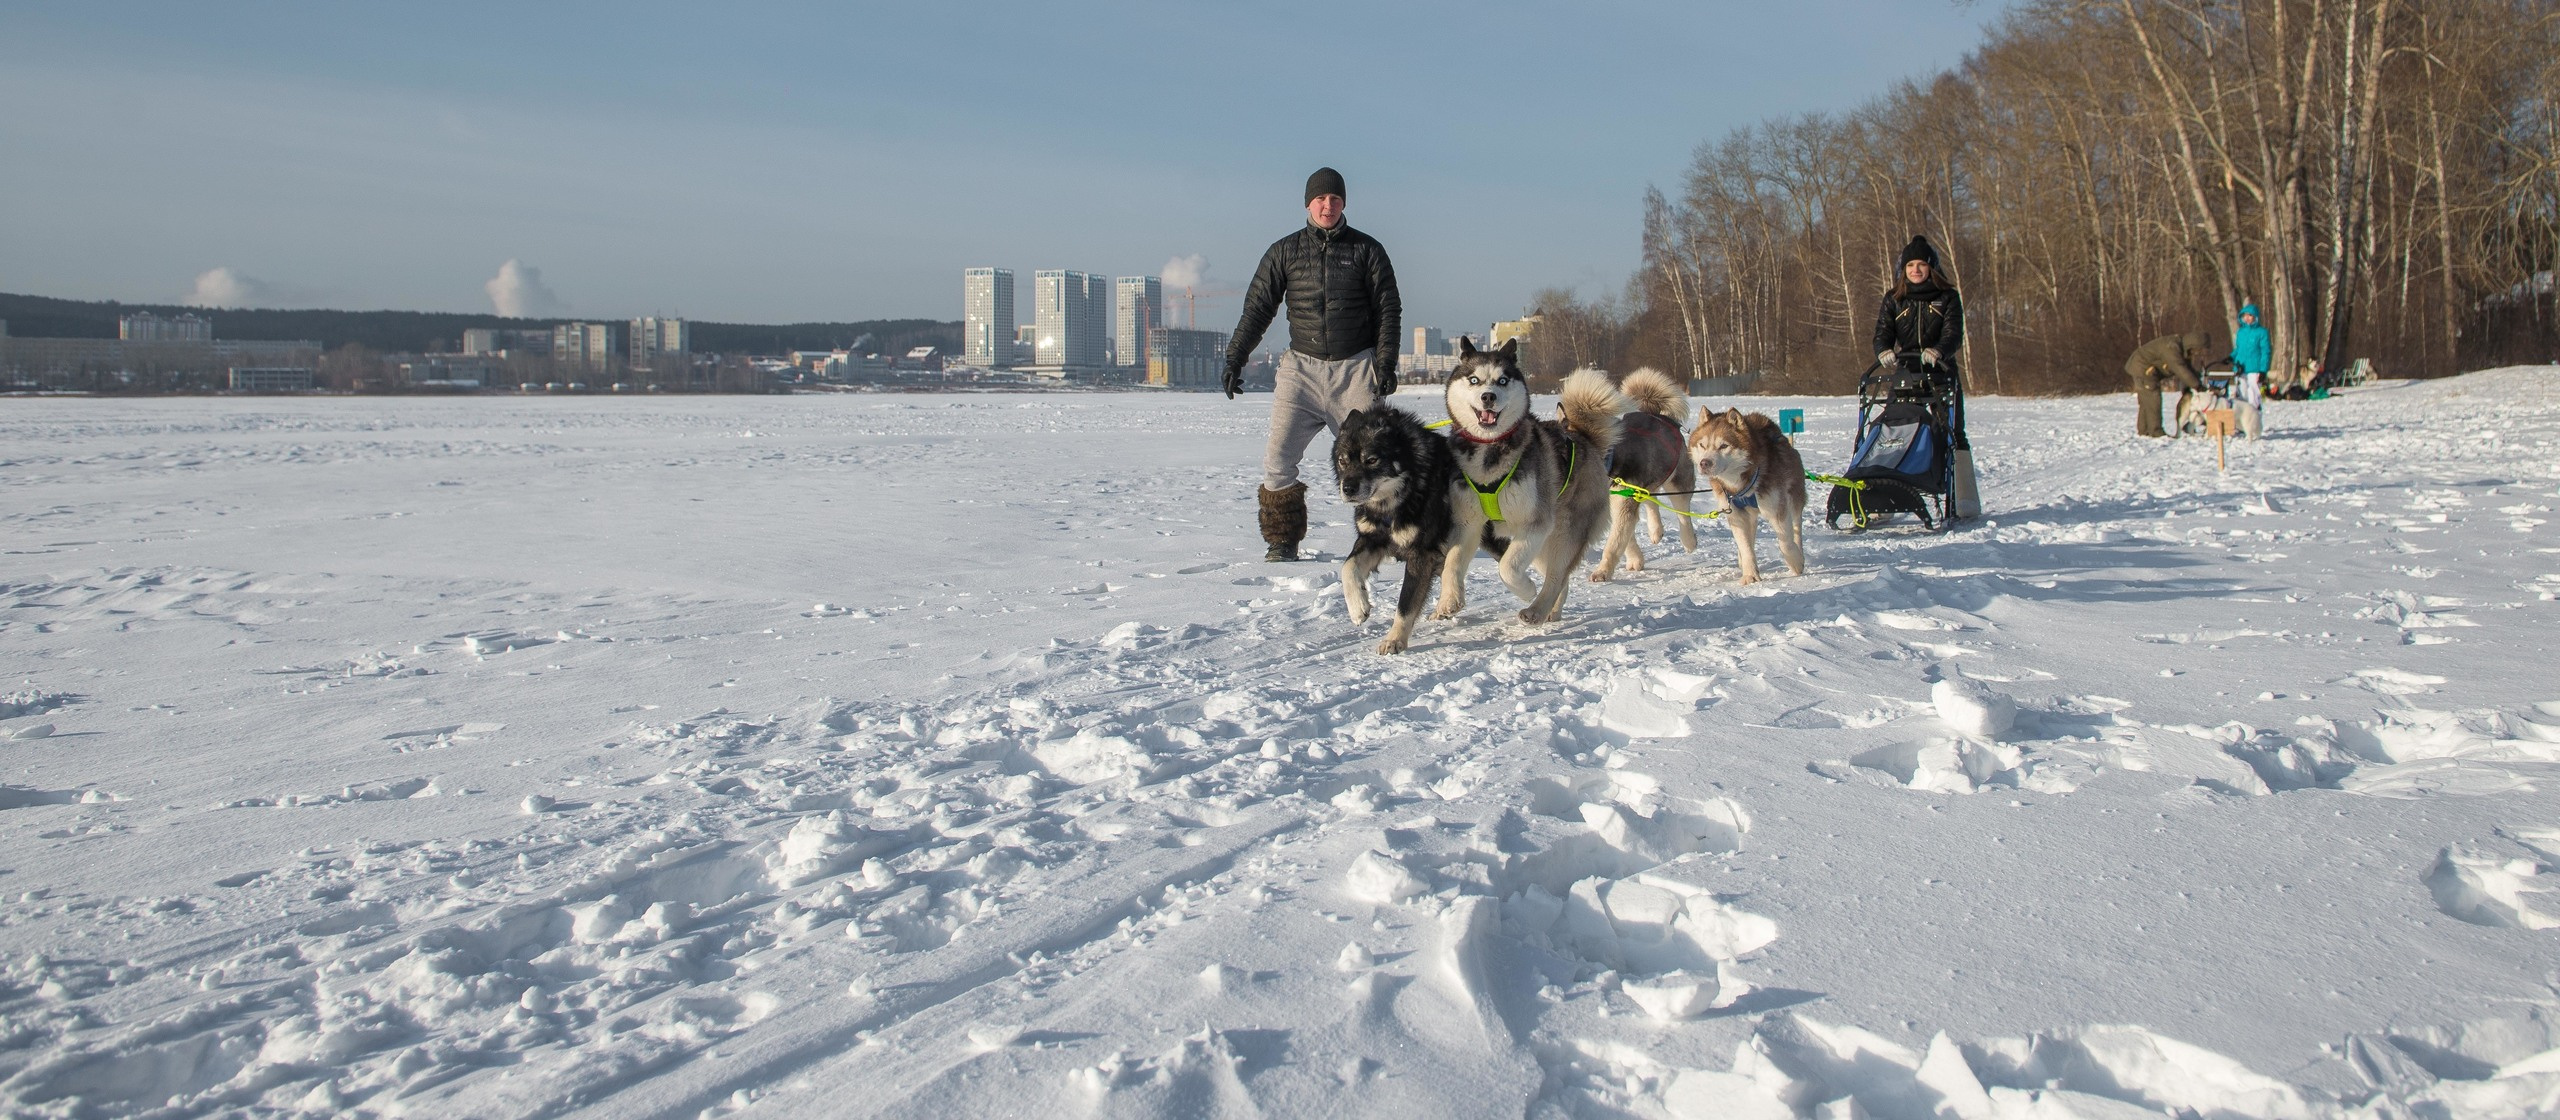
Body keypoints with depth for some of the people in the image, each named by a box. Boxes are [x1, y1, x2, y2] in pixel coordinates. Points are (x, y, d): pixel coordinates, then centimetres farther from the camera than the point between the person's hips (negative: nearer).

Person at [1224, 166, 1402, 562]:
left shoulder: (1366, 250, 6)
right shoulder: (1284, 251, 8)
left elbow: (1388, 309, 5)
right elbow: (1257, 307, 9)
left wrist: (1385, 362, -5)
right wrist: (1234, 358, 2)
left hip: (1356, 368, -1)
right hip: (1302, 366, 1)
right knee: (1278, 458, -10)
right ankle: (1282, 542, 0)